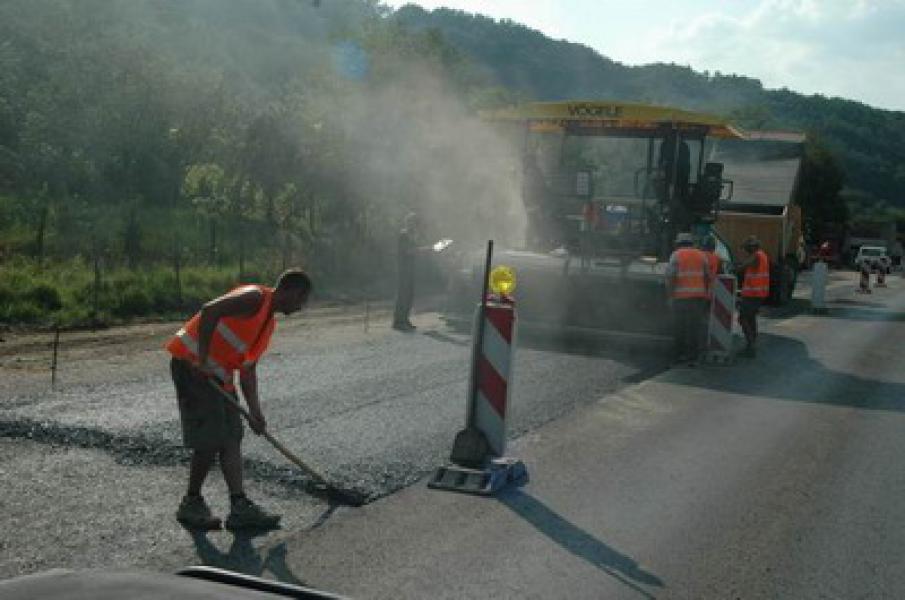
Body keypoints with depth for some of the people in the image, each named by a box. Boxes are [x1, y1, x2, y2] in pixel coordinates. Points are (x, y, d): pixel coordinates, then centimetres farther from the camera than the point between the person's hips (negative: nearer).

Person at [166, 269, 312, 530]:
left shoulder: (269, 322, 16)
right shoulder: (255, 297, -13)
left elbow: (248, 369, 17)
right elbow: (209, 311, -27)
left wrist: (255, 412, 11)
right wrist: (203, 360, -26)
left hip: (218, 374, 10)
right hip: (192, 363, -10)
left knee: (232, 439, 4)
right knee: (211, 441, -8)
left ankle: (240, 507, 4)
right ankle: (191, 504, 9)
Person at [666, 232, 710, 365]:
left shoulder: (676, 256, 0)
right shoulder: (701, 255, 10)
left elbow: (670, 277, -8)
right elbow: (707, 277, 9)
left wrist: (670, 295, -2)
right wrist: (706, 294, 18)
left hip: (681, 296, -2)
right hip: (698, 295, 2)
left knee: (680, 326, 9)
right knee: (695, 327, 2)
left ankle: (681, 354, 15)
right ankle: (693, 357, 0)